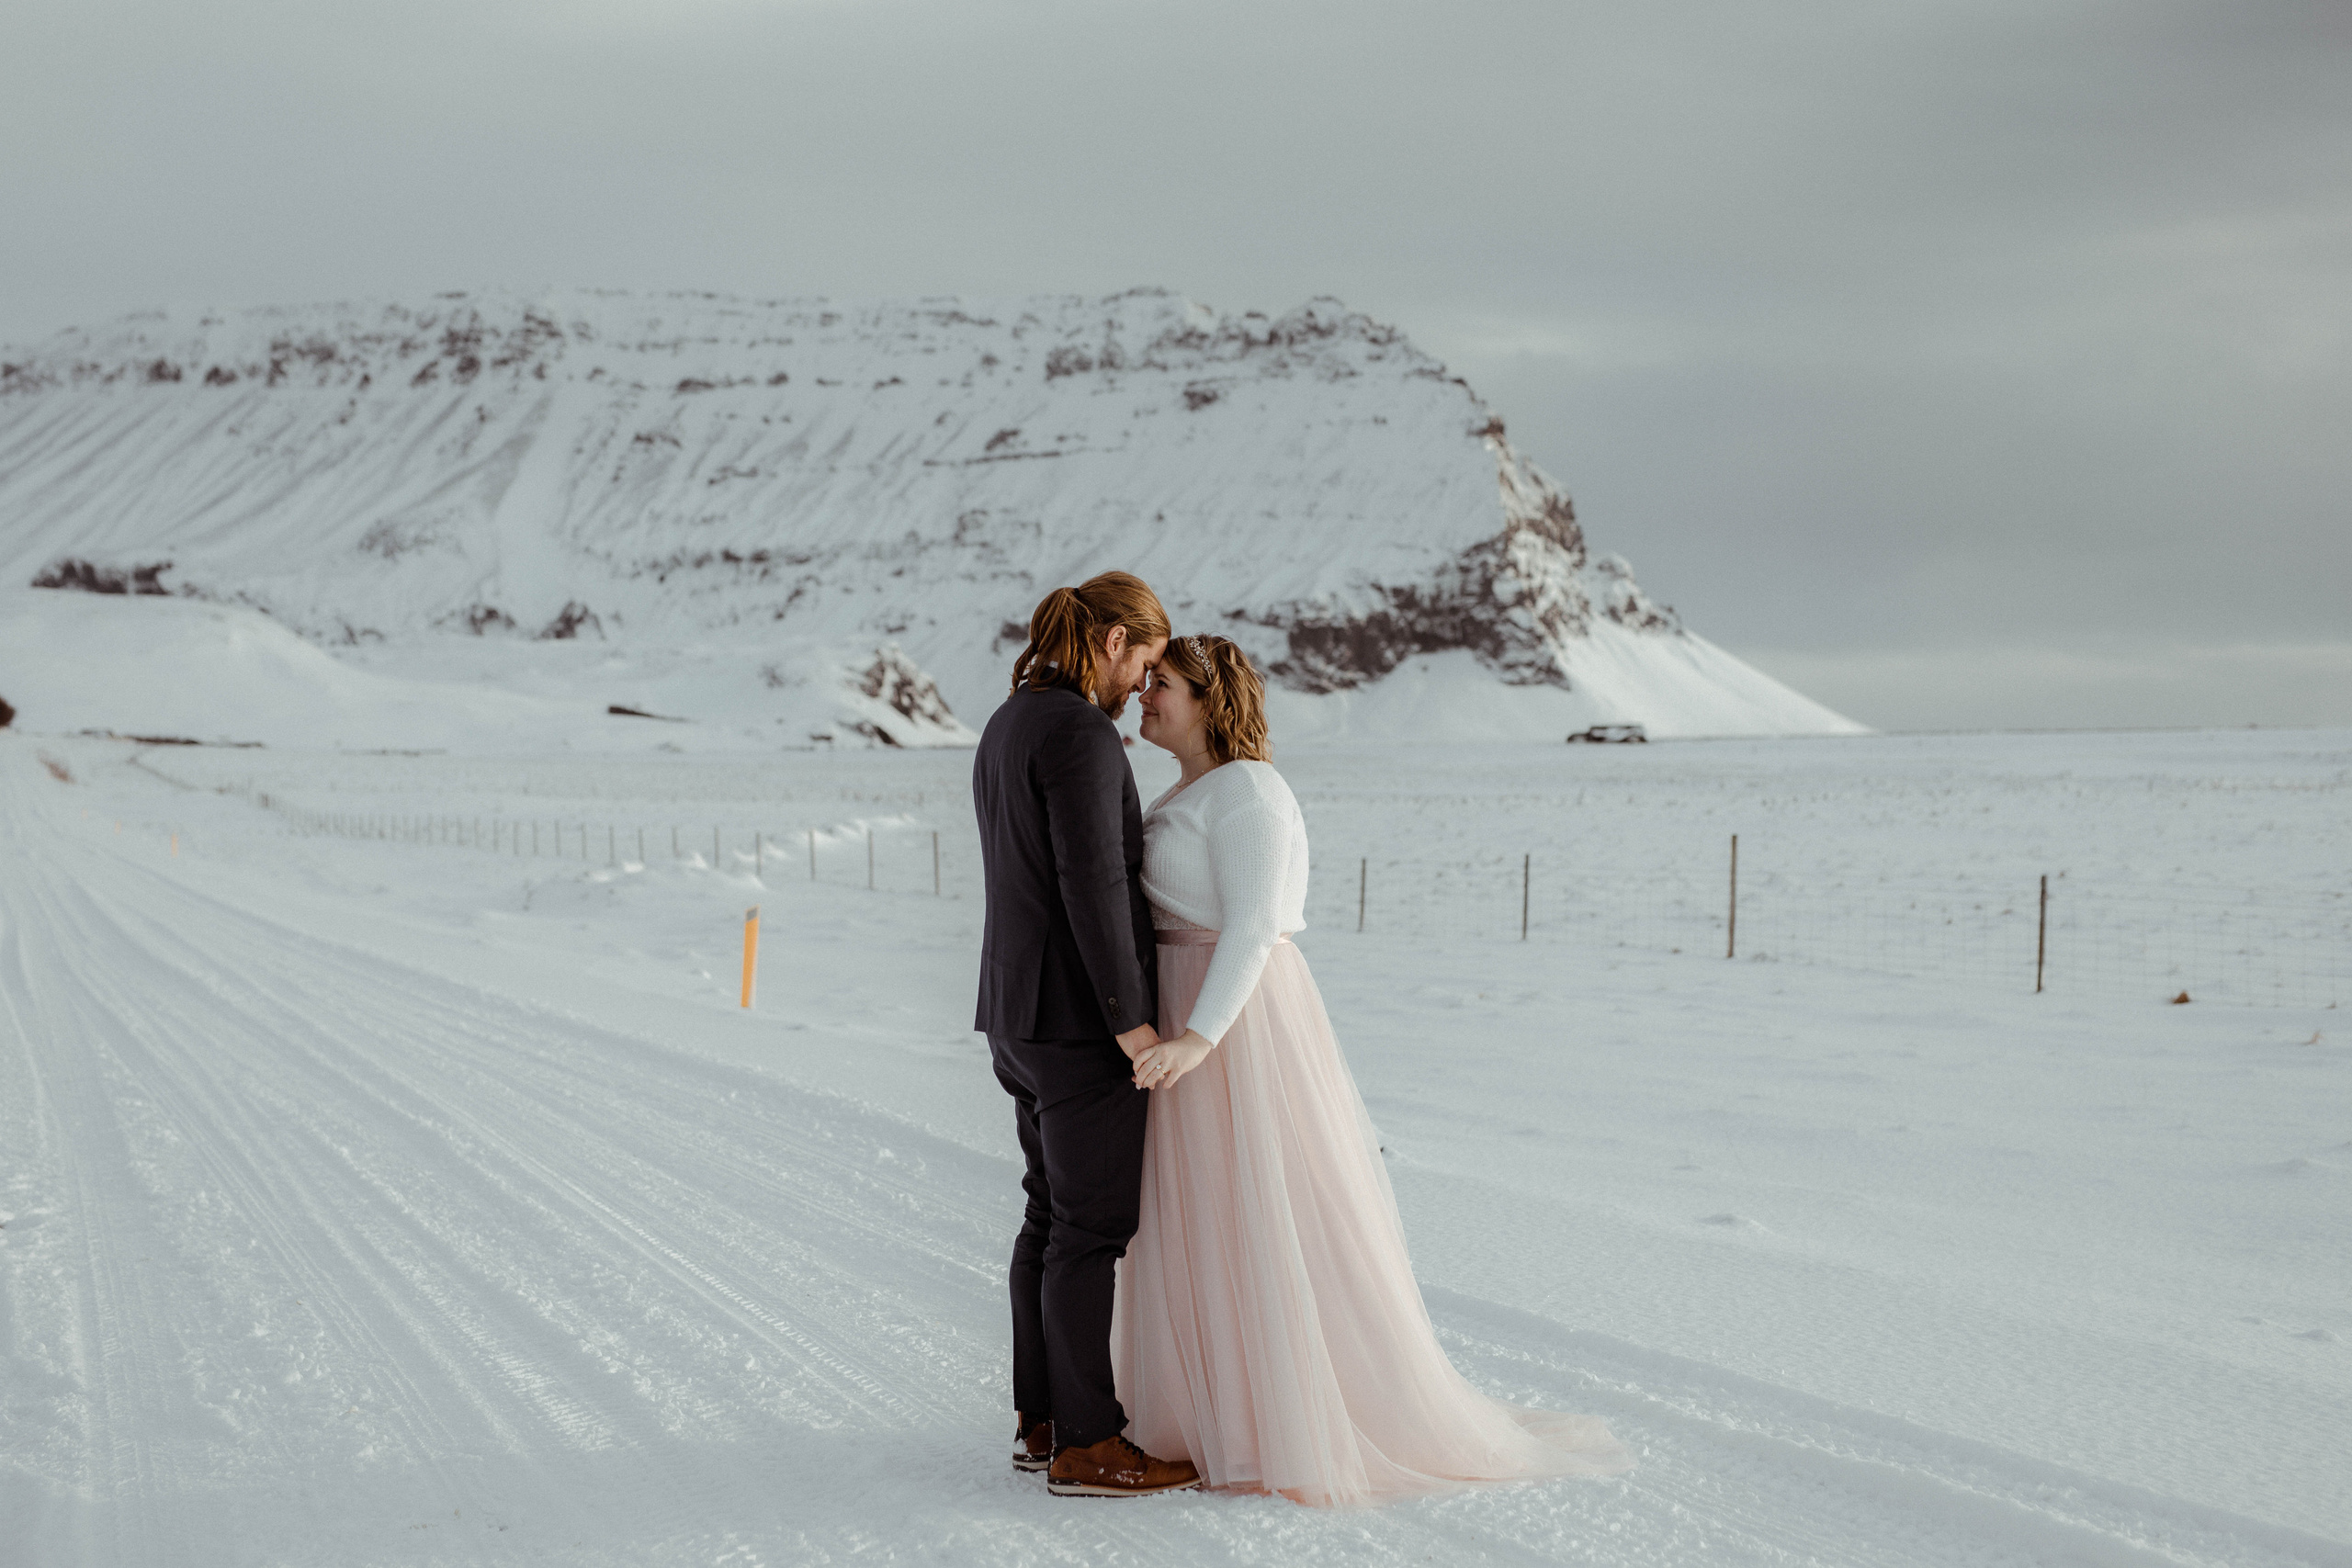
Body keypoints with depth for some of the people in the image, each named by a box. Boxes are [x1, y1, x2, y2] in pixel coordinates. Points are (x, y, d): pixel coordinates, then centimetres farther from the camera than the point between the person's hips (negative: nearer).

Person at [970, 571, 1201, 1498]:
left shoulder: (1007, 729, 13)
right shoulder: (1081, 734, -18)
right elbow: (1092, 885, -23)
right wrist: (1130, 1021, -20)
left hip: (1024, 1007, 10)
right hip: (1082, 1015, -10)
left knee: (1053, 1215, 15)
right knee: (1093, 1228, -3)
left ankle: (1042, 1421, 21)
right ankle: (1087, 1448, 3)